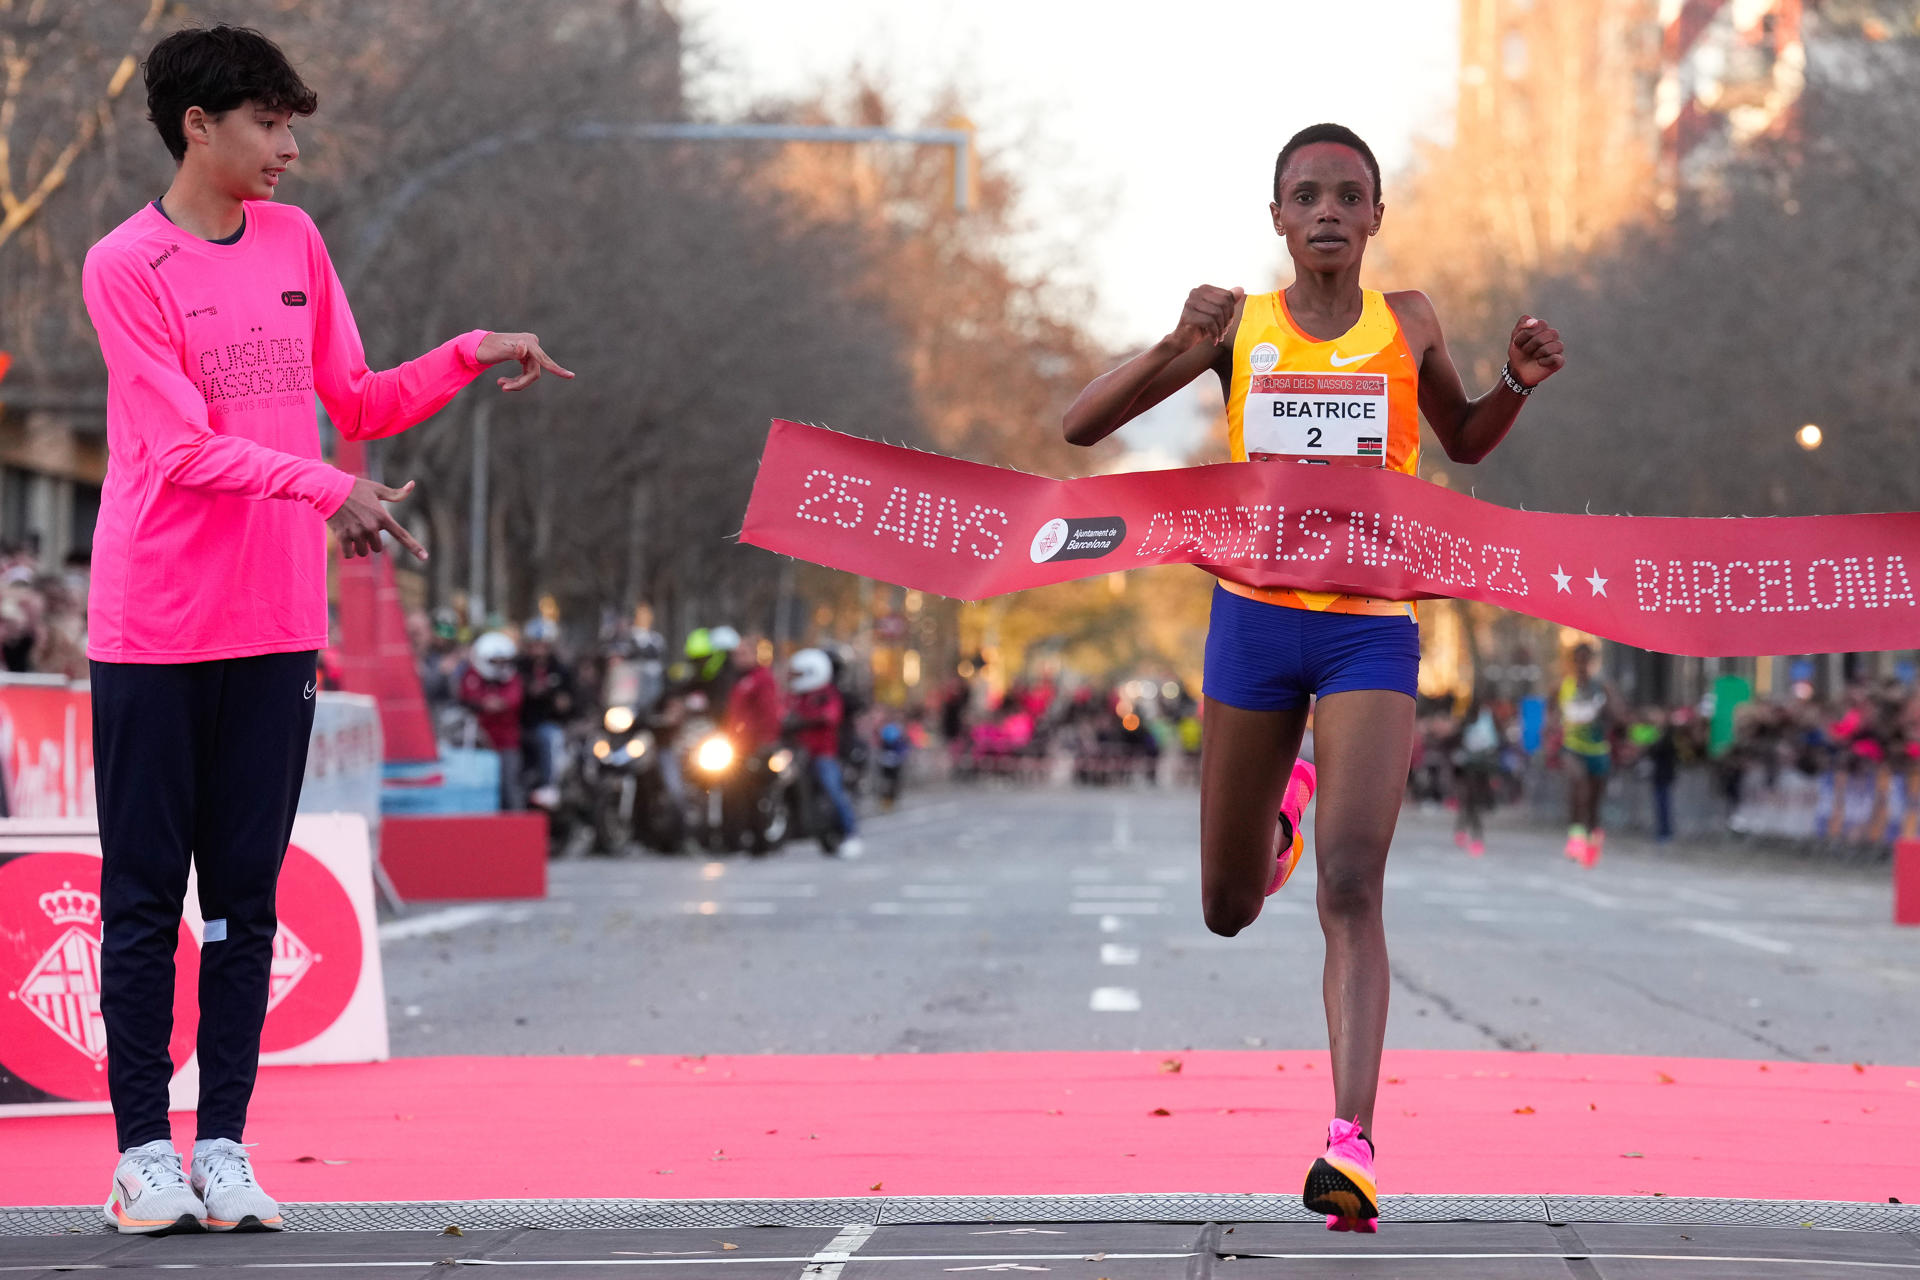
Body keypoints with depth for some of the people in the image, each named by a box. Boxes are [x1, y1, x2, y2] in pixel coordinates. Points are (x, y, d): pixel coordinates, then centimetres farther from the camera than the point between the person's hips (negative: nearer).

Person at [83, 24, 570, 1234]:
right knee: (146, 897, 1)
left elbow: (360, 404, 18)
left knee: (246, 899, 6)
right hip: (153, 626, -5)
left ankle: (227, 1146, 10)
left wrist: (472, 355, 5)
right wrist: (323, 488, -26)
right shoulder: (126, 265, -7)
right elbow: (183, 445, -15)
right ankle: (144, 1150, 6)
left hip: (276, 623, 5)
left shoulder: (295, 242, 12)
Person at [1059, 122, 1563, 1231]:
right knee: (1230, 911, 14)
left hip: (1370, 629, -1)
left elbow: (1465, 441, 23)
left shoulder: (1407, 326, 4)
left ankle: (1353, 1142, -23)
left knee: (1351, 889, -18)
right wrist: (1179, 347, -19)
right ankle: (1285, 806, 50)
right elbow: (1080, 427, -3)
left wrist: (1520, 382, 1)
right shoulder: (1237, 327, 1)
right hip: (1254, 620, 2)